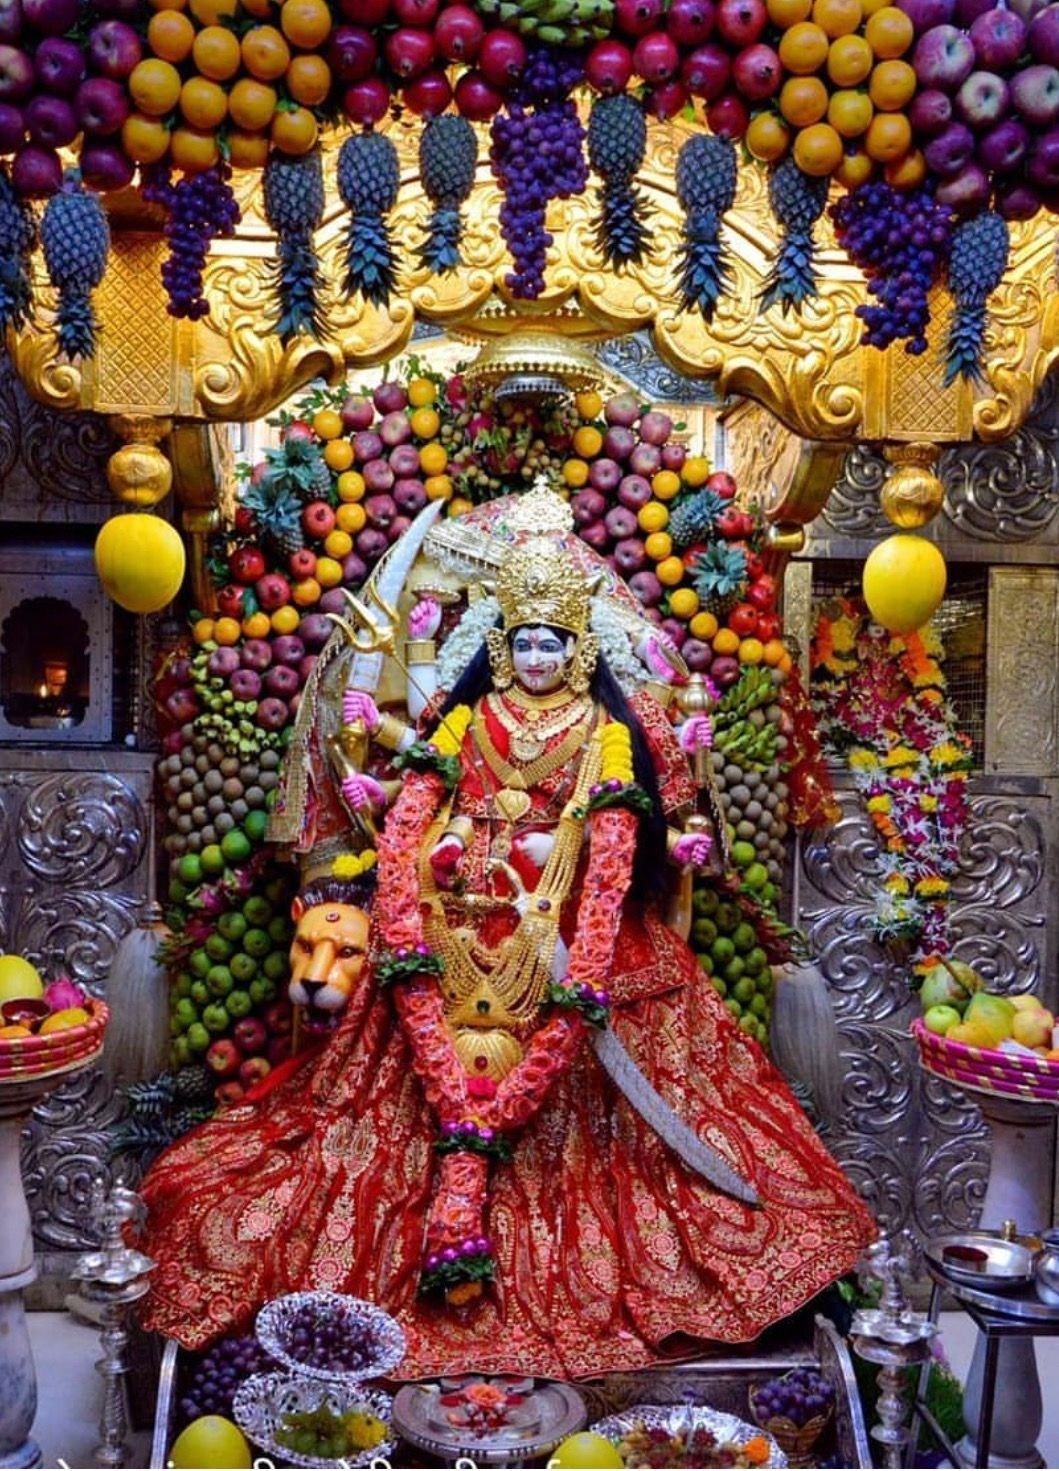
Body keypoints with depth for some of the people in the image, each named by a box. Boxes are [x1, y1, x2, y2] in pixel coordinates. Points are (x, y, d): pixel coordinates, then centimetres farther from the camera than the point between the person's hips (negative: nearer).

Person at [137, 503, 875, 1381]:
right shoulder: (465, 721, 15)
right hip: (455, 923, 1)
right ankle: (465, 1199, -30)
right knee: (422, 984, -25)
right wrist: (403, 934, -12)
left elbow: (613, 857, -4)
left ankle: (462, 1171, -26)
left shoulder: (606, 735, 8)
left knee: (554, 1013, -28)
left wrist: (583, 975, -18)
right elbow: (403, 827, 4)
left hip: (554, 929, -1)